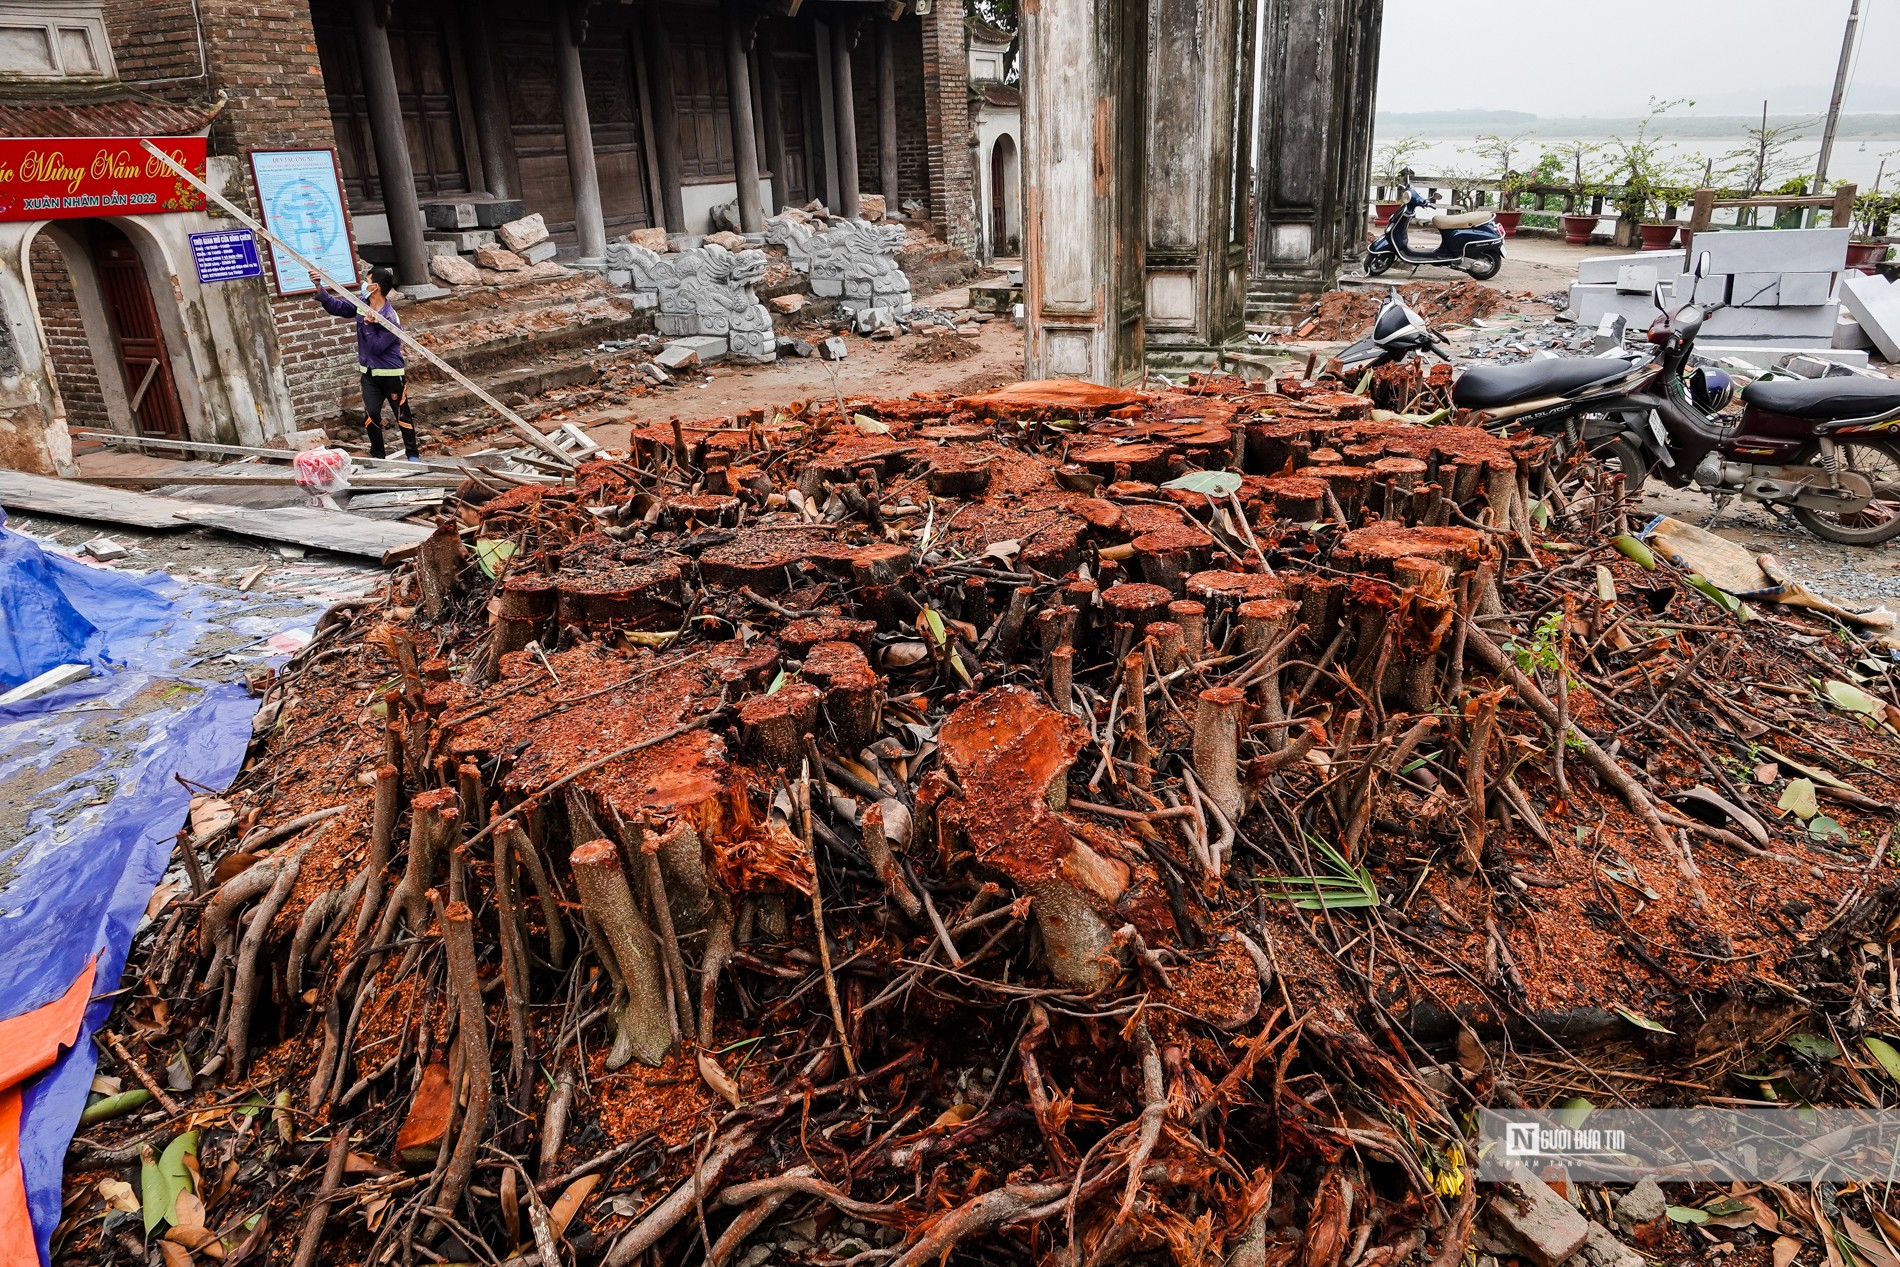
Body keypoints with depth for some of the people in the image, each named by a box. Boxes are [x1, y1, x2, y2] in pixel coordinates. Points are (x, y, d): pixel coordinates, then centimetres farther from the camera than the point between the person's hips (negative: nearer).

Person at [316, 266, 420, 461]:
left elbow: (376, 347, -19)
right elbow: (336, 307, 9)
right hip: (369, 372, 6)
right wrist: (319, 289, -1)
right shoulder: (362, 305, 0)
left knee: (402, 415, 3)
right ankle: (377, 455, 13)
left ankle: (413, 454, 15)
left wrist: (369, 325, -24)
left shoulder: (390, 319, -21)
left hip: (390, 374, -6)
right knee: (371, 415, 2)